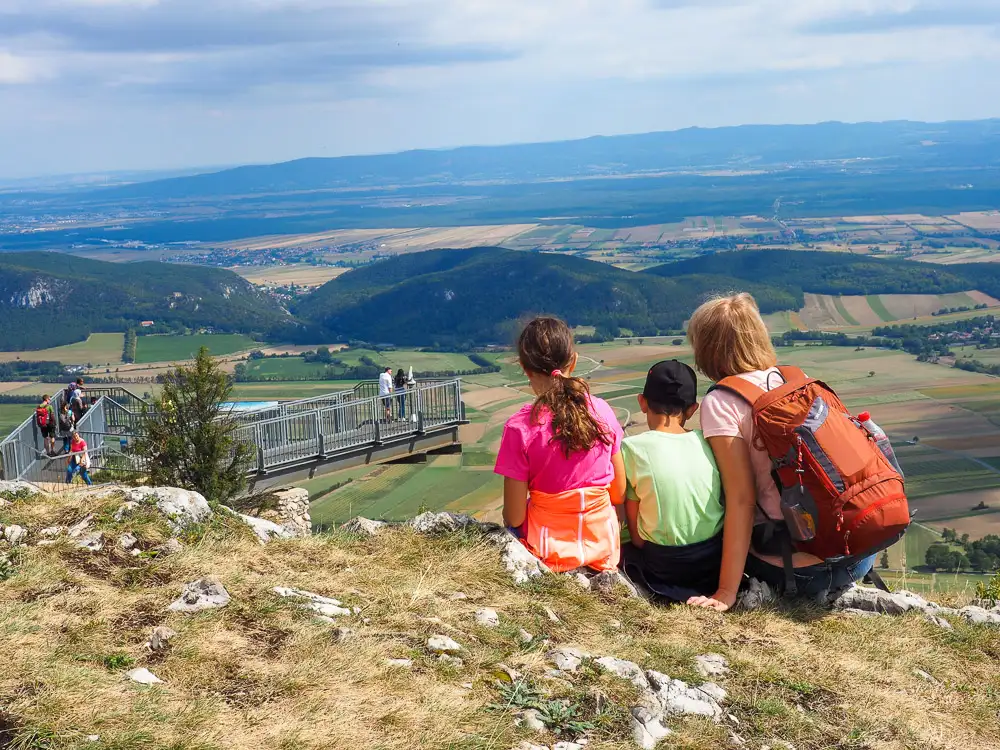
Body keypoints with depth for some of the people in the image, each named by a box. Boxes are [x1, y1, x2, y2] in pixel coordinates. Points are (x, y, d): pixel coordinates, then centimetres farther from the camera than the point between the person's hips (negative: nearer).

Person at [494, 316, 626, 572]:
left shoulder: (520, 428, -17)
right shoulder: (603, 412, -7)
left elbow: (513, 517, -13)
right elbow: (619, 494, 2)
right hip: (604, 546, 4)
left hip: (551, 553, -4)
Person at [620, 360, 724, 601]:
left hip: (664, 567, -4)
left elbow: (635, 532, -7)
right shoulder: (707, 443, -2)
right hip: (716, 561, 4)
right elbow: (727, 504, 5)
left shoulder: (632, 448, -11)